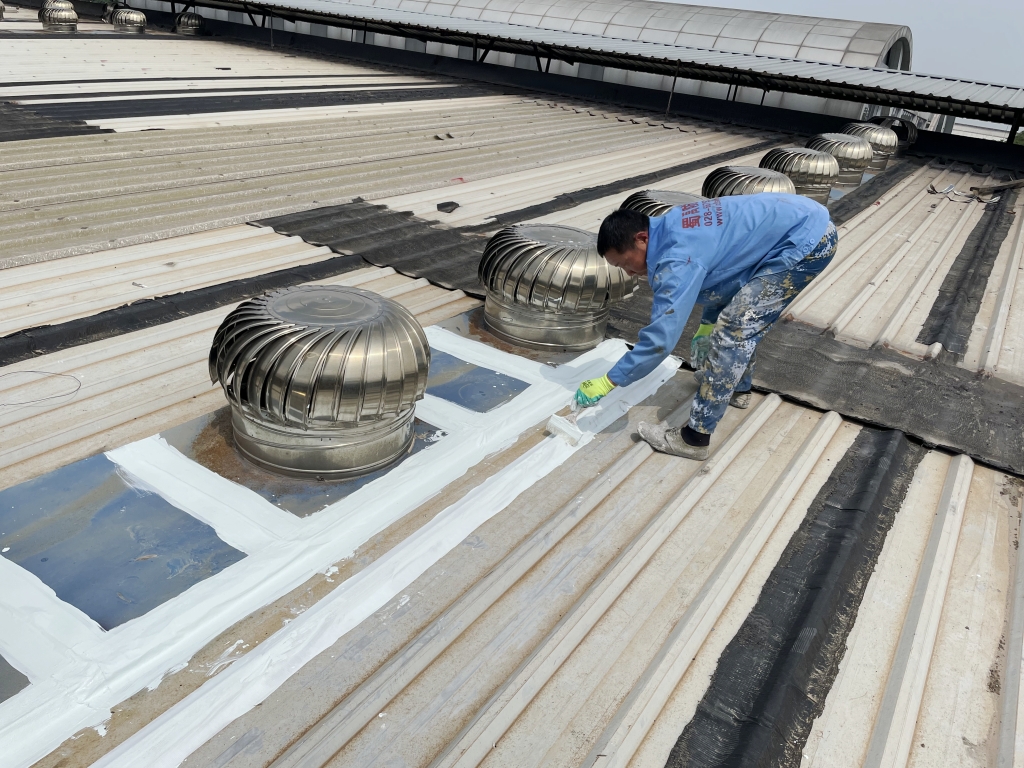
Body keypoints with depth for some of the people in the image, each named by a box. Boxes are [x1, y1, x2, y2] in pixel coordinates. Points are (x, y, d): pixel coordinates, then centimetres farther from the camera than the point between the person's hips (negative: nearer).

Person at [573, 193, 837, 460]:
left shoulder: (678, 259, -25)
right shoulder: (670, 229, 5)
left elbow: (661, 338, -26)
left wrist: (608, 381, -18)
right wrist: (707, 326, 18)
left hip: (808, 241, -10)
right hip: (808, 222, 10)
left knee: (732, 328, -12)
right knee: (743, 317, 24)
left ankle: (696, 438, -7)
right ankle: (738, 388, 44)